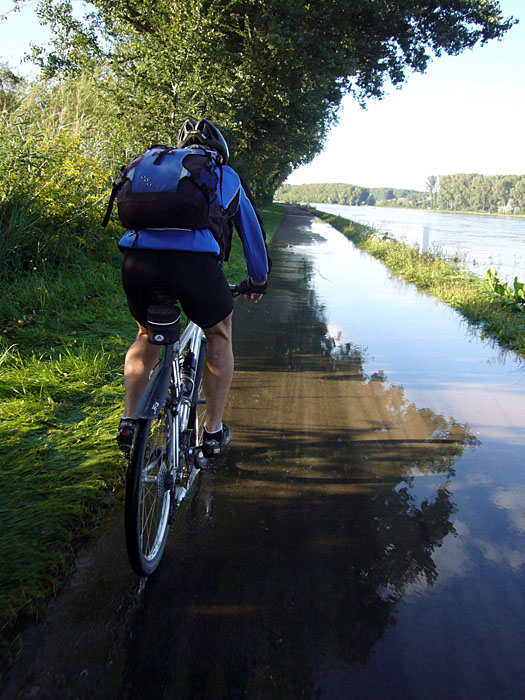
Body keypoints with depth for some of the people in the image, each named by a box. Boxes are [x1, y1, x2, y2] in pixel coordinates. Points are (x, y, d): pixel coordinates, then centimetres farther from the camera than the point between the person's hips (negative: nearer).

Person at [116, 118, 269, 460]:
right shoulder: (227, 175, 27)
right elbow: (252, 231, 36)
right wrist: (258, 281, 52)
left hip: (136, 259, 3)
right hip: (195, 261, -3)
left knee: (148, 335, 32)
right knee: (219, 335, 25)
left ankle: (128, 421, 25)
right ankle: (213, 431, 29)